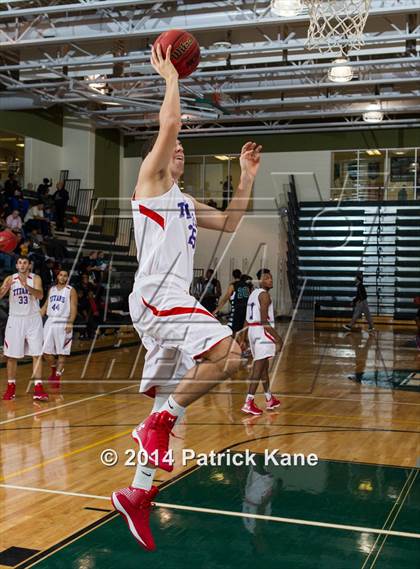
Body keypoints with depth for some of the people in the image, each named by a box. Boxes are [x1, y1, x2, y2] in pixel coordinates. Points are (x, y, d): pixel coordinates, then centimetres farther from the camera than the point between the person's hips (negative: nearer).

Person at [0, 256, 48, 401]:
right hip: (15, 320, 1)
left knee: (37, 354, -4)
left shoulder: (35, 278, -3)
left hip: (33, 320, -1)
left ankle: (38, 388, -2)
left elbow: (40, 295, -21)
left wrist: (26, 286, -38)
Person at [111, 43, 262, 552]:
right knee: (226, 353, -26)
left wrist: (246, 178, 27)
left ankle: (136, 494, 12)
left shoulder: (185, 202, 28)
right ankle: (162, 422, -10)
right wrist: (170, 74, 3)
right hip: (155, 296, -9)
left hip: (173, 300, 9)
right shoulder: (149, 180, 4)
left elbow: (230, 224, 31)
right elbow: (169, 122, -9)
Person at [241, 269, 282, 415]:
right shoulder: (264, 294, -12)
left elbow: (247, 319, 18)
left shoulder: (254, 293, 16)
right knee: (258, 368, -9)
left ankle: (269, 399, 29)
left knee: (264, 365, 19)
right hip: (262, 331, -10)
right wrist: (277, 337, -17)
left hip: (252, 330, 10)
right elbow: (264, 320, -19)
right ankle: (248, 403, -12)